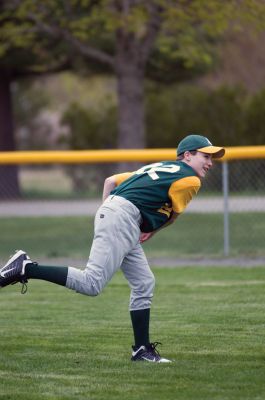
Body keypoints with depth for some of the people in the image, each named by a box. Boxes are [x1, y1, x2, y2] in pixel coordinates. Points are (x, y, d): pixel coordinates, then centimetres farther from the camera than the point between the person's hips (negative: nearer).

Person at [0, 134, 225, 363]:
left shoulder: (158, 168, 29)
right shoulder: (190, 180, 3)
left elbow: (111, 180, 27)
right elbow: (173, 215, 13)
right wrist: (152, 232, 28)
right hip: (122, 217, -10)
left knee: (144, 283, 12)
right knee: (92, 284, -19)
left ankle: (142, 350, 14)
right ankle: (26, 268, -22)